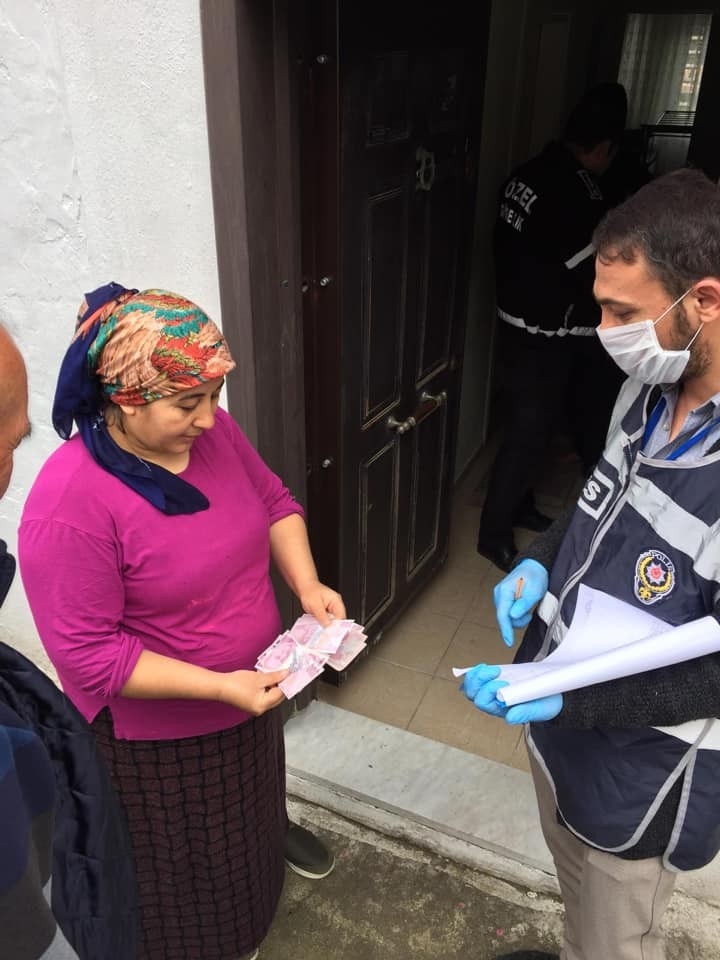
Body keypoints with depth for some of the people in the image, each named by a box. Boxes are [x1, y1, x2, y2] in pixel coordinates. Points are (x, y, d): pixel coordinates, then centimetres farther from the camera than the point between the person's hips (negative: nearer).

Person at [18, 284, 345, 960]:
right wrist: (221, 686, -30)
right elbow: (88, 654, -28)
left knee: (253, 791, 36)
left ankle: (273, 832, 69)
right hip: (156, 730, -5)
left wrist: (307, 584, -15)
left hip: (250, 687, 6)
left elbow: (273, 502, 0)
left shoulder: (210, 429, -13)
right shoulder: (70, 505, -33)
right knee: (187, 853, 24)